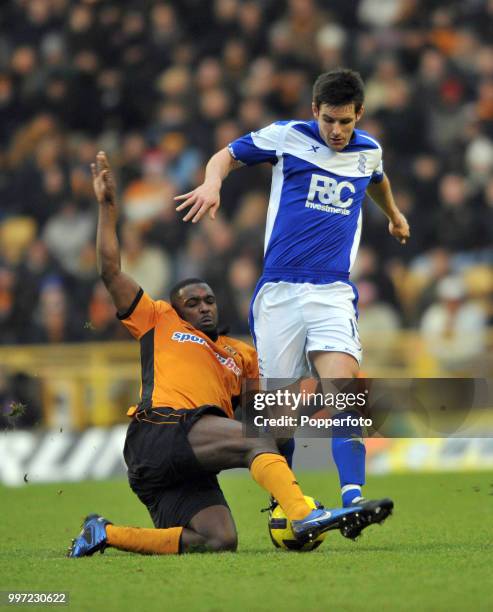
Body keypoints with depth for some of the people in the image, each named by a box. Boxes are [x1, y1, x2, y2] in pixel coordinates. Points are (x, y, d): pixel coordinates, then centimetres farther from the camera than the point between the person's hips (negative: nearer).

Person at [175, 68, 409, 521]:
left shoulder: (368, 151, 11)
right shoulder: (286, 136, 2)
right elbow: (227, 156, 12)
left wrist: (394, 215, 54)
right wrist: (212, 183, -10)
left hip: (333, 291, 1)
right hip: (279, 291, -1)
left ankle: (353, 499, -32)